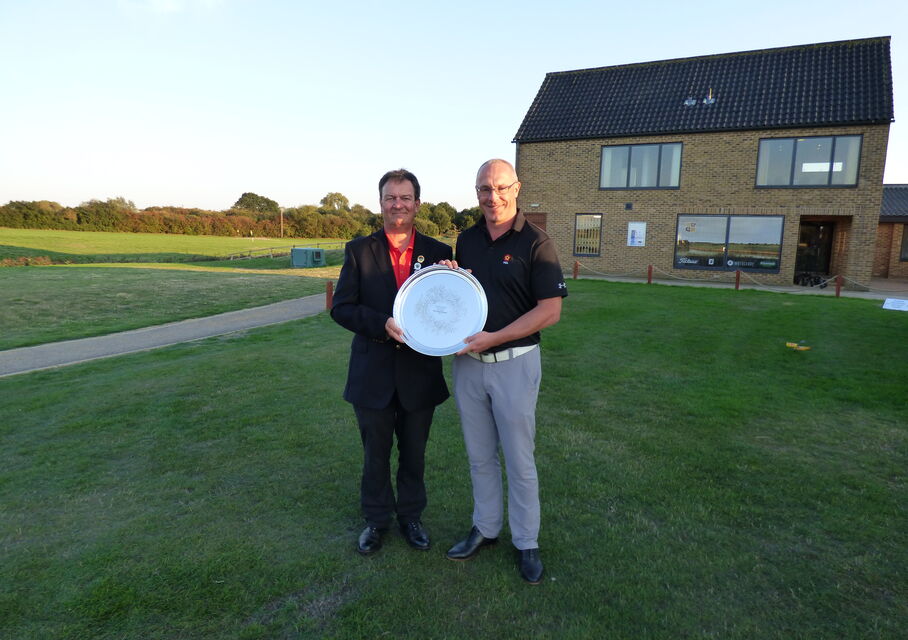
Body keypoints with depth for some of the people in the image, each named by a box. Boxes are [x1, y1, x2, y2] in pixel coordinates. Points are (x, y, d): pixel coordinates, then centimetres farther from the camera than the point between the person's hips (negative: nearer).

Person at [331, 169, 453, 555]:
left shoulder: (437, 253, -1)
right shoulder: (359, 250, -3)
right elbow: (341, 308, -7)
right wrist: (381, 324, -22)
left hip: (420, 373, 1)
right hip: (373, 374, 0)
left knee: (414, 454, 17)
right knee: (376, 454, 16)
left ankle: (410, 516, 40)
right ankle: (376, 520, 38)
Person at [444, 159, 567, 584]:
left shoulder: (535, 242, -9)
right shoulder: (466, 240, 8)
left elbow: (550, 310, -15)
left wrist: (493, 338, -20)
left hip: (515, 362, -5)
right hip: (468, 361, 5)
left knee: (519, 461, 7)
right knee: (479, 455, 17)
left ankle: (526, 542, 25)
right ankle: (485, 528, 35)